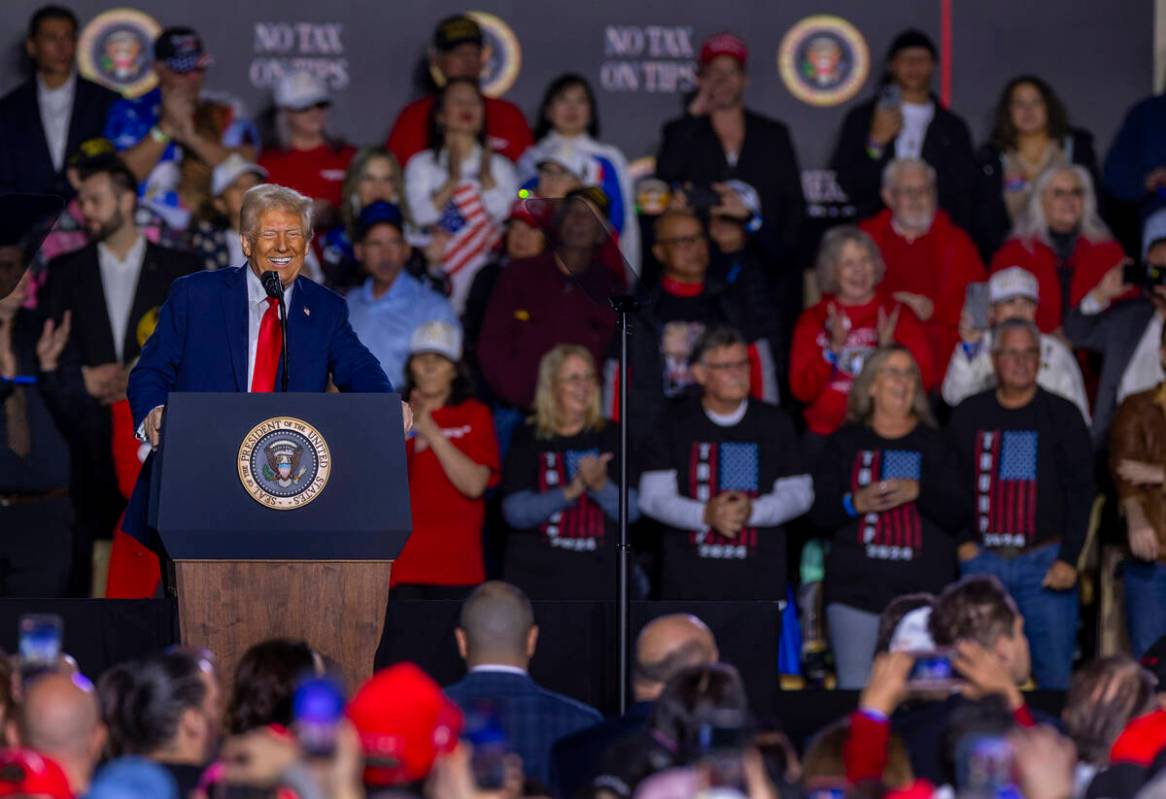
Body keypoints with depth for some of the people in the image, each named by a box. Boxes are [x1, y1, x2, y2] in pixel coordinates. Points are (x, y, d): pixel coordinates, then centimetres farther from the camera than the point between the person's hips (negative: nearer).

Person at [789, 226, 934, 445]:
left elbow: (924, 381, 3)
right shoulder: (812, 320, 12)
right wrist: (834, 348, -8)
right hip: (827, 434, 1)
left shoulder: (899, 315, 10)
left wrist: (889, 347, -10)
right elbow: (802, 390, 3)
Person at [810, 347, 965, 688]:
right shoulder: (845, 442, 12)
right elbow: (819, 513, 6)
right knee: (856, 694, -6)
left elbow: (956, 517, 5)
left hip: (923, 593, 0)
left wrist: (918, 492, -12)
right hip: (855, 589, 0)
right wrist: (855, 503, -13)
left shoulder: (933, 444, 13)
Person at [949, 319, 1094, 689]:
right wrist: (960, 541, 0)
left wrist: (1068, 559, -8)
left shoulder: (1062, 416, 5)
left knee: (1055, 674, -6)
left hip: (1045, 560, -2)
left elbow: (1081, 491, 1)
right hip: (981, 559, 2)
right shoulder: (969, 415, 10)